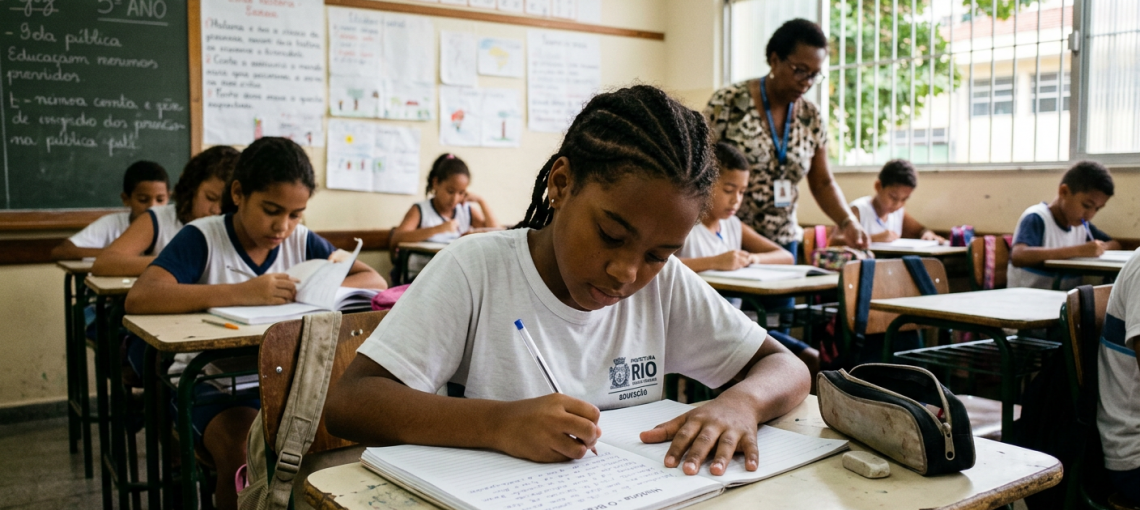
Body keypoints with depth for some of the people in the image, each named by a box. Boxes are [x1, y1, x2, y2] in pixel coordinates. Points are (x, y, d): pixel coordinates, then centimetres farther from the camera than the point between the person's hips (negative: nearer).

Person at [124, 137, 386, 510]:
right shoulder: (203, 238, -9)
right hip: (209, 379, -3)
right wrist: (240, 292, -33)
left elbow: (375, 281, 0)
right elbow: (138, 298, -25)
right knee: (245, 448, -32)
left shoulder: (301, 241, 3)